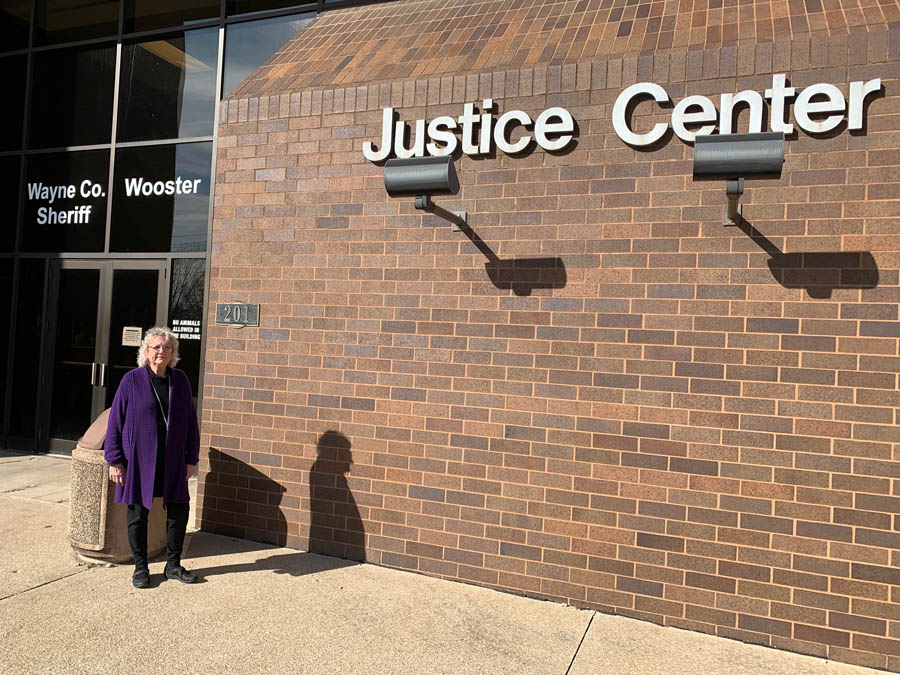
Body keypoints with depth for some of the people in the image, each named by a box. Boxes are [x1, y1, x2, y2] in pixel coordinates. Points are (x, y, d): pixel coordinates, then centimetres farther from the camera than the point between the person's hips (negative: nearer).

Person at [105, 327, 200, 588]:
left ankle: (173, 565, 24)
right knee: (138, 513, 7)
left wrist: (191, 458, 5)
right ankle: (140, 567, 24)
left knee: (179, 512, 7)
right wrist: (115, 460, -6)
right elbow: (116, 421, -3)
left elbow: (190, 422, 7)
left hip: (172, 461, 3)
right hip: (138, 459, -3)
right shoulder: (132, 380, -5)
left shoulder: (180, 380, 4)